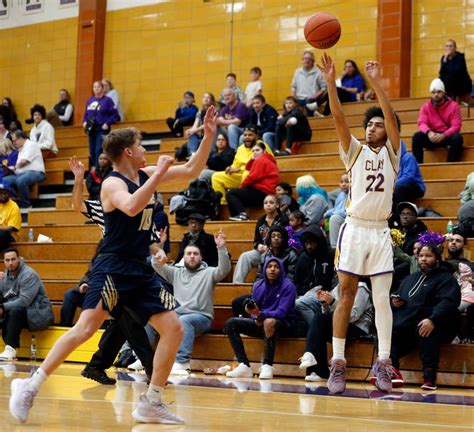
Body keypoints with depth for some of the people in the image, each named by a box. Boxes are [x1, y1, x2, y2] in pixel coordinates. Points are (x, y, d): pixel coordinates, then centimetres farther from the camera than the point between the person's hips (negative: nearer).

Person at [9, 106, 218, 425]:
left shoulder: (146, 175, 11)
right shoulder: (113, 183, -10)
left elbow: (192, 171, 18)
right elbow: (131, 207, -33)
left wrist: (209, 135, 9)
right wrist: (159, 174, -27)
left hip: (141, 270, 8)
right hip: (112, 268, -8)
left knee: (174, 330, 1)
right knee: (85, 329, -18)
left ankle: (151, 404, 7)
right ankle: (30, 386, -7)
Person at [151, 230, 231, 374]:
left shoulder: (209, 273, 10)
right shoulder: (176, 272, 21)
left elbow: (224, 269, -9)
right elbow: (158, 267, 7)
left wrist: (221, 248, -25)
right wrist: (157, 259, -19)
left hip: (201, 317, -4)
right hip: (176, 314, 4)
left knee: (184, 321, -38)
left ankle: (182, 362, -44)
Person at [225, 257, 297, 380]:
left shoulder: (288, 286, -11)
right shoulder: (258, 285, 6)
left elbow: (281, 313, -21)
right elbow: (253, 310, 9)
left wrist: (260, 314, -36)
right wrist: (256, 318, -15)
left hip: (283, 324, -6)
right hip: (260, 323, 6)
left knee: (269, 322, -41)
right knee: (231, 323, -11)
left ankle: (267, 366, -34)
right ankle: (244, 366, -21)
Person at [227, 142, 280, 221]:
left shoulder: (260, 160, -7)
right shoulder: (267, 160, 25)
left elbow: (253, 177, -16)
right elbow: (248, 169, 25)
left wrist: (242, 186, -1)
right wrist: (252, 159, 9)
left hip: (260, 192, -11)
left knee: (230, 194, -6)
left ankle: (242, 214, -25)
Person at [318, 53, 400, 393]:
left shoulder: (391, 153, 9)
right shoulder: (355, 151, 10)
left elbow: (392, 117, -6)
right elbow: (339, 117, -3)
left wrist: (376, 83, -14)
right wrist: (331, 82, -15)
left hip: (381, 231, 0)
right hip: (354, 229, 0)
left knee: (382, 298, 0)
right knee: (346, 295, -2)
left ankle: (383, 362, 6)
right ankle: (338, 363, -1)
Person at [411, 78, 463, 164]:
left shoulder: (453, 106, -4)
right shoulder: (425, 107, 3)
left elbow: (456, 126, -11)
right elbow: (422, 123, -9)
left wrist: (443, 135, -30)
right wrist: (429, 132, -34)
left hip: (447, 136, -1)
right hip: (432, 137, 2)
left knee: (457, 137, -34)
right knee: (417, 136, -26)